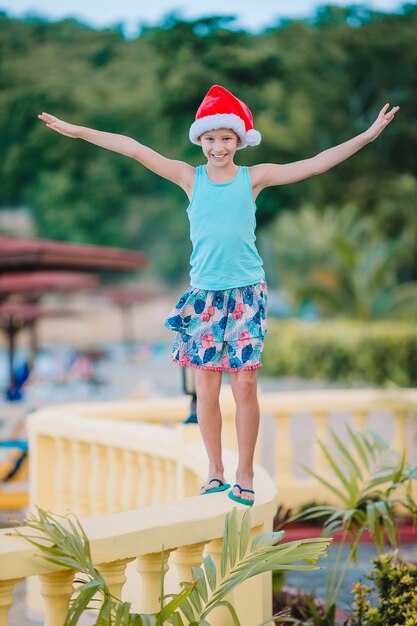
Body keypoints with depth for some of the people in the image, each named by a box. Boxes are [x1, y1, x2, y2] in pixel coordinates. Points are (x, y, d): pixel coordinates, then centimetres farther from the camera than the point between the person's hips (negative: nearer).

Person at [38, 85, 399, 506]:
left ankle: (244, 475, 9)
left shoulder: (254, 178, 2)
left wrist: (367, 135, -6)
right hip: (204, 293, 1)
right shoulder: (190, 178, 4)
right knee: (206, 388, 2)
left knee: (245, 384, -2)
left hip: (247, 292, -1)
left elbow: (316, 163, -1)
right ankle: (215, 472, 16)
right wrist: (75, 130, 0)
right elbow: (133, 149, 1)